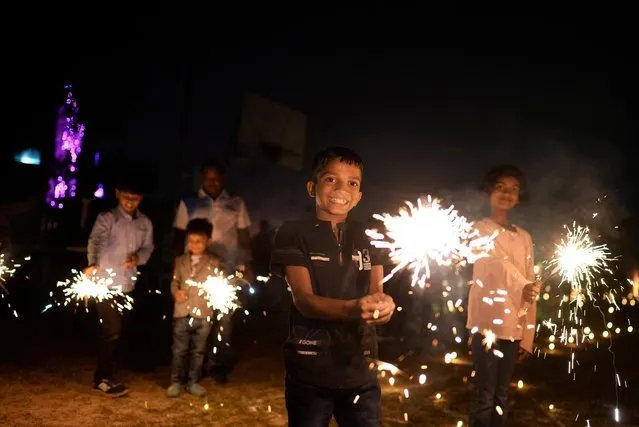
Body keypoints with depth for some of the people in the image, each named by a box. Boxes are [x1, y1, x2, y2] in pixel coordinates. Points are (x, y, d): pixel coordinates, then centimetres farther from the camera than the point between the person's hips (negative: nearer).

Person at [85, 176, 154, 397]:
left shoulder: (145, 223, 6)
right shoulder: (107, 218, -10)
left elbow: (148, 248, 7)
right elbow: (95, 241, -25)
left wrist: (138, 257, -16)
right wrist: (93, 264, -44)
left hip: (128, 285, 6)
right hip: (106, 283, -6)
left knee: (116, 331, 15)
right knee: (111, 331, -6)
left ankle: (103, 373, 31)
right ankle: (103, 378, 6)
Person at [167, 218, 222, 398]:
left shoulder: (214, 262, 3)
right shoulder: (180, 261, 10)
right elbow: (174, 282, 13)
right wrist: (176, 292, -6)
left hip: (203, 314, -1)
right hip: (182, 312, 1)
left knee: (198, 351, 9)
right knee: (179, 350, 5)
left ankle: (194, 382, 21)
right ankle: (175, 382, 18)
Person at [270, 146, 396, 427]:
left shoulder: (368, 238, 8)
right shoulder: (294, 234, -4)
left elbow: (376, 290, 0)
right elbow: (304, 300, -14)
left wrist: (382, 304, -26)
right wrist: (353, 308, -33)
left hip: (360, 369, 3)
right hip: (310, 370, -3)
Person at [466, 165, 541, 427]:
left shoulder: (524, 237, 14)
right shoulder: (480, 229, 0)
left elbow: (531, 287, 12)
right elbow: (498, 262, -18)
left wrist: (528, 335, 9)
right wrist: (523, 286, -33)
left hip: (514, 327, 5)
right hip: (487, 323, -5)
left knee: (501, 396, 13)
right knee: (484, 396, -3)